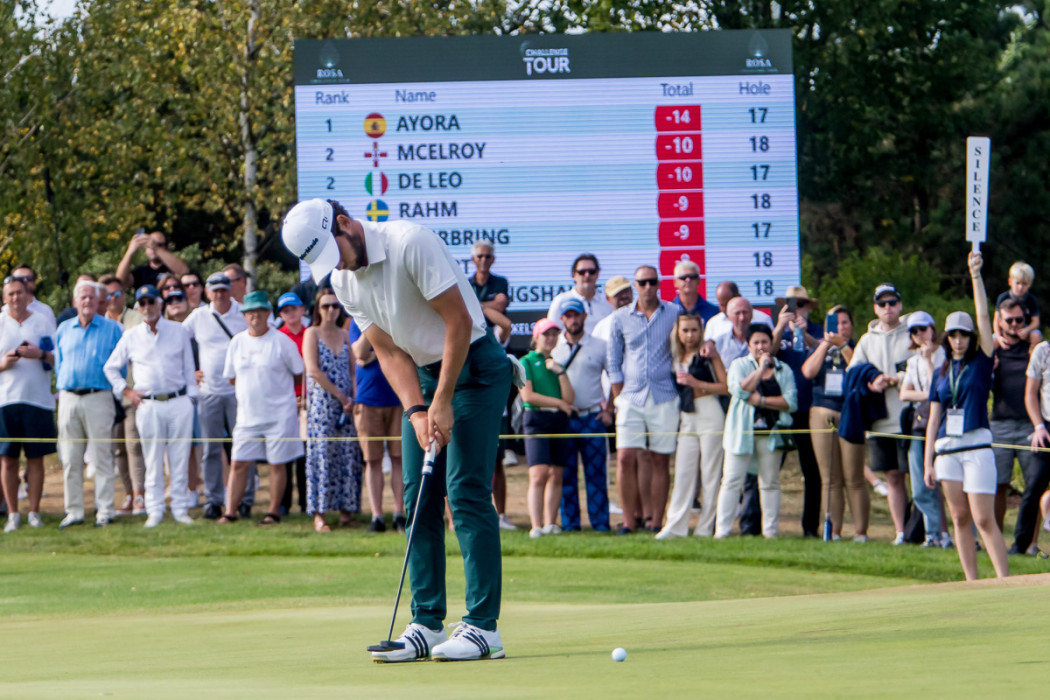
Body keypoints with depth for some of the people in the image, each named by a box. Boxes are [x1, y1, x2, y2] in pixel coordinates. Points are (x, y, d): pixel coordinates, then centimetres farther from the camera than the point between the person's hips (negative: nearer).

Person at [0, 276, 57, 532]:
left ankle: (34, 512, 8)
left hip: (38, 398, 0)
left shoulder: (44, 322, 8)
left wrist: (40, 354, -12)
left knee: (36, 458, 1)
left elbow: (59, 359, 6)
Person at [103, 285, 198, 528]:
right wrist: (126, 391, 6)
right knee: (153, 461, -1)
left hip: (179, 402, 0)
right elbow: (110, 368, 17)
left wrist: (191, 398, 4)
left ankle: (181, 509, 6)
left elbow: (189, 368, 11)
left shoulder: (179, 331, 9)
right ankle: (154, 511, 4)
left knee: (180, 459, 0)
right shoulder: (130, 337, 9)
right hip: (148, 405, 0)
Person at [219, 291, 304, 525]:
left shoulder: (282, 341, -3)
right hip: (247, 415, 3)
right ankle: (230, 512, 1)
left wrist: (273, 385, 5)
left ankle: (274, 512, 10)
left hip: (279, 415, -3)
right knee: (239, 463, -1)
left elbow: (298, 374, 4)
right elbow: (232, 378, 15)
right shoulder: (237, 342, 8)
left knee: (277, 463, 1)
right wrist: (254, 386, 8)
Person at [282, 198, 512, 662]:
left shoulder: (411, 243, -22)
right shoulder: (342, 282, 1)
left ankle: (483, 626, -14)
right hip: (423, 376, 7)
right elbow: (389, 351, 3)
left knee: (466, 492, -14)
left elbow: (459, 320, -21)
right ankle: (427, 624, 5)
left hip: (474, 367, -7)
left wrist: (443, 402, -19)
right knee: (418, 499, 2)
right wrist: (416, 411, -12)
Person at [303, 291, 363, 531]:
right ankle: (319, 514, -9)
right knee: (322, 455, -8)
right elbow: (314, 370, -8)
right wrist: (341, 396, -10)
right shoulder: (312, 334, 1)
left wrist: (354, 399, -6)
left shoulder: (345, 336, 14)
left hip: (347, 405, 4)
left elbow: (353, 370, 10)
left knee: (348, 455, -1)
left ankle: (345, 509, 3)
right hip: (321, 403, -4)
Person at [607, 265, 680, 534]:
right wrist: (618, 398, 3)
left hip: (664, 398, -1)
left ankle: (656, 520, 5)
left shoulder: (674, 314, 5)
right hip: (631, 397, 1)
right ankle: (629, 519, 0)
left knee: (660, 460, 0)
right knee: (625, 457, -8)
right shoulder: (621, 318, 8)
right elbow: (614, 361, 10)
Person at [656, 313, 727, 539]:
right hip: (686, 418, 5)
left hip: (709, 415, -5)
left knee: (710, 473, -3)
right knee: (683, 472, 0)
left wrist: (698, 384, -15)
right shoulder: (676, 358, 13)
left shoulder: (708, 354, -1)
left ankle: (706, 527, 0)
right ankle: (676, 526, -3)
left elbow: (725, 386, -7)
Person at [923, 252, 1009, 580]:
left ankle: (1005, 581, -15)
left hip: (977, 446, -5)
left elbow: (984, 316, -4)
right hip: (946, 449, 5)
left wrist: (976, 275, -7)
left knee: (984, 519, -12)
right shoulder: (941, 374, 14)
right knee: (960, 518, 5)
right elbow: (934, 419, 14)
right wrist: (928, 461, 10)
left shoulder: (981, 363, 3)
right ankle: (972, 584, 8)